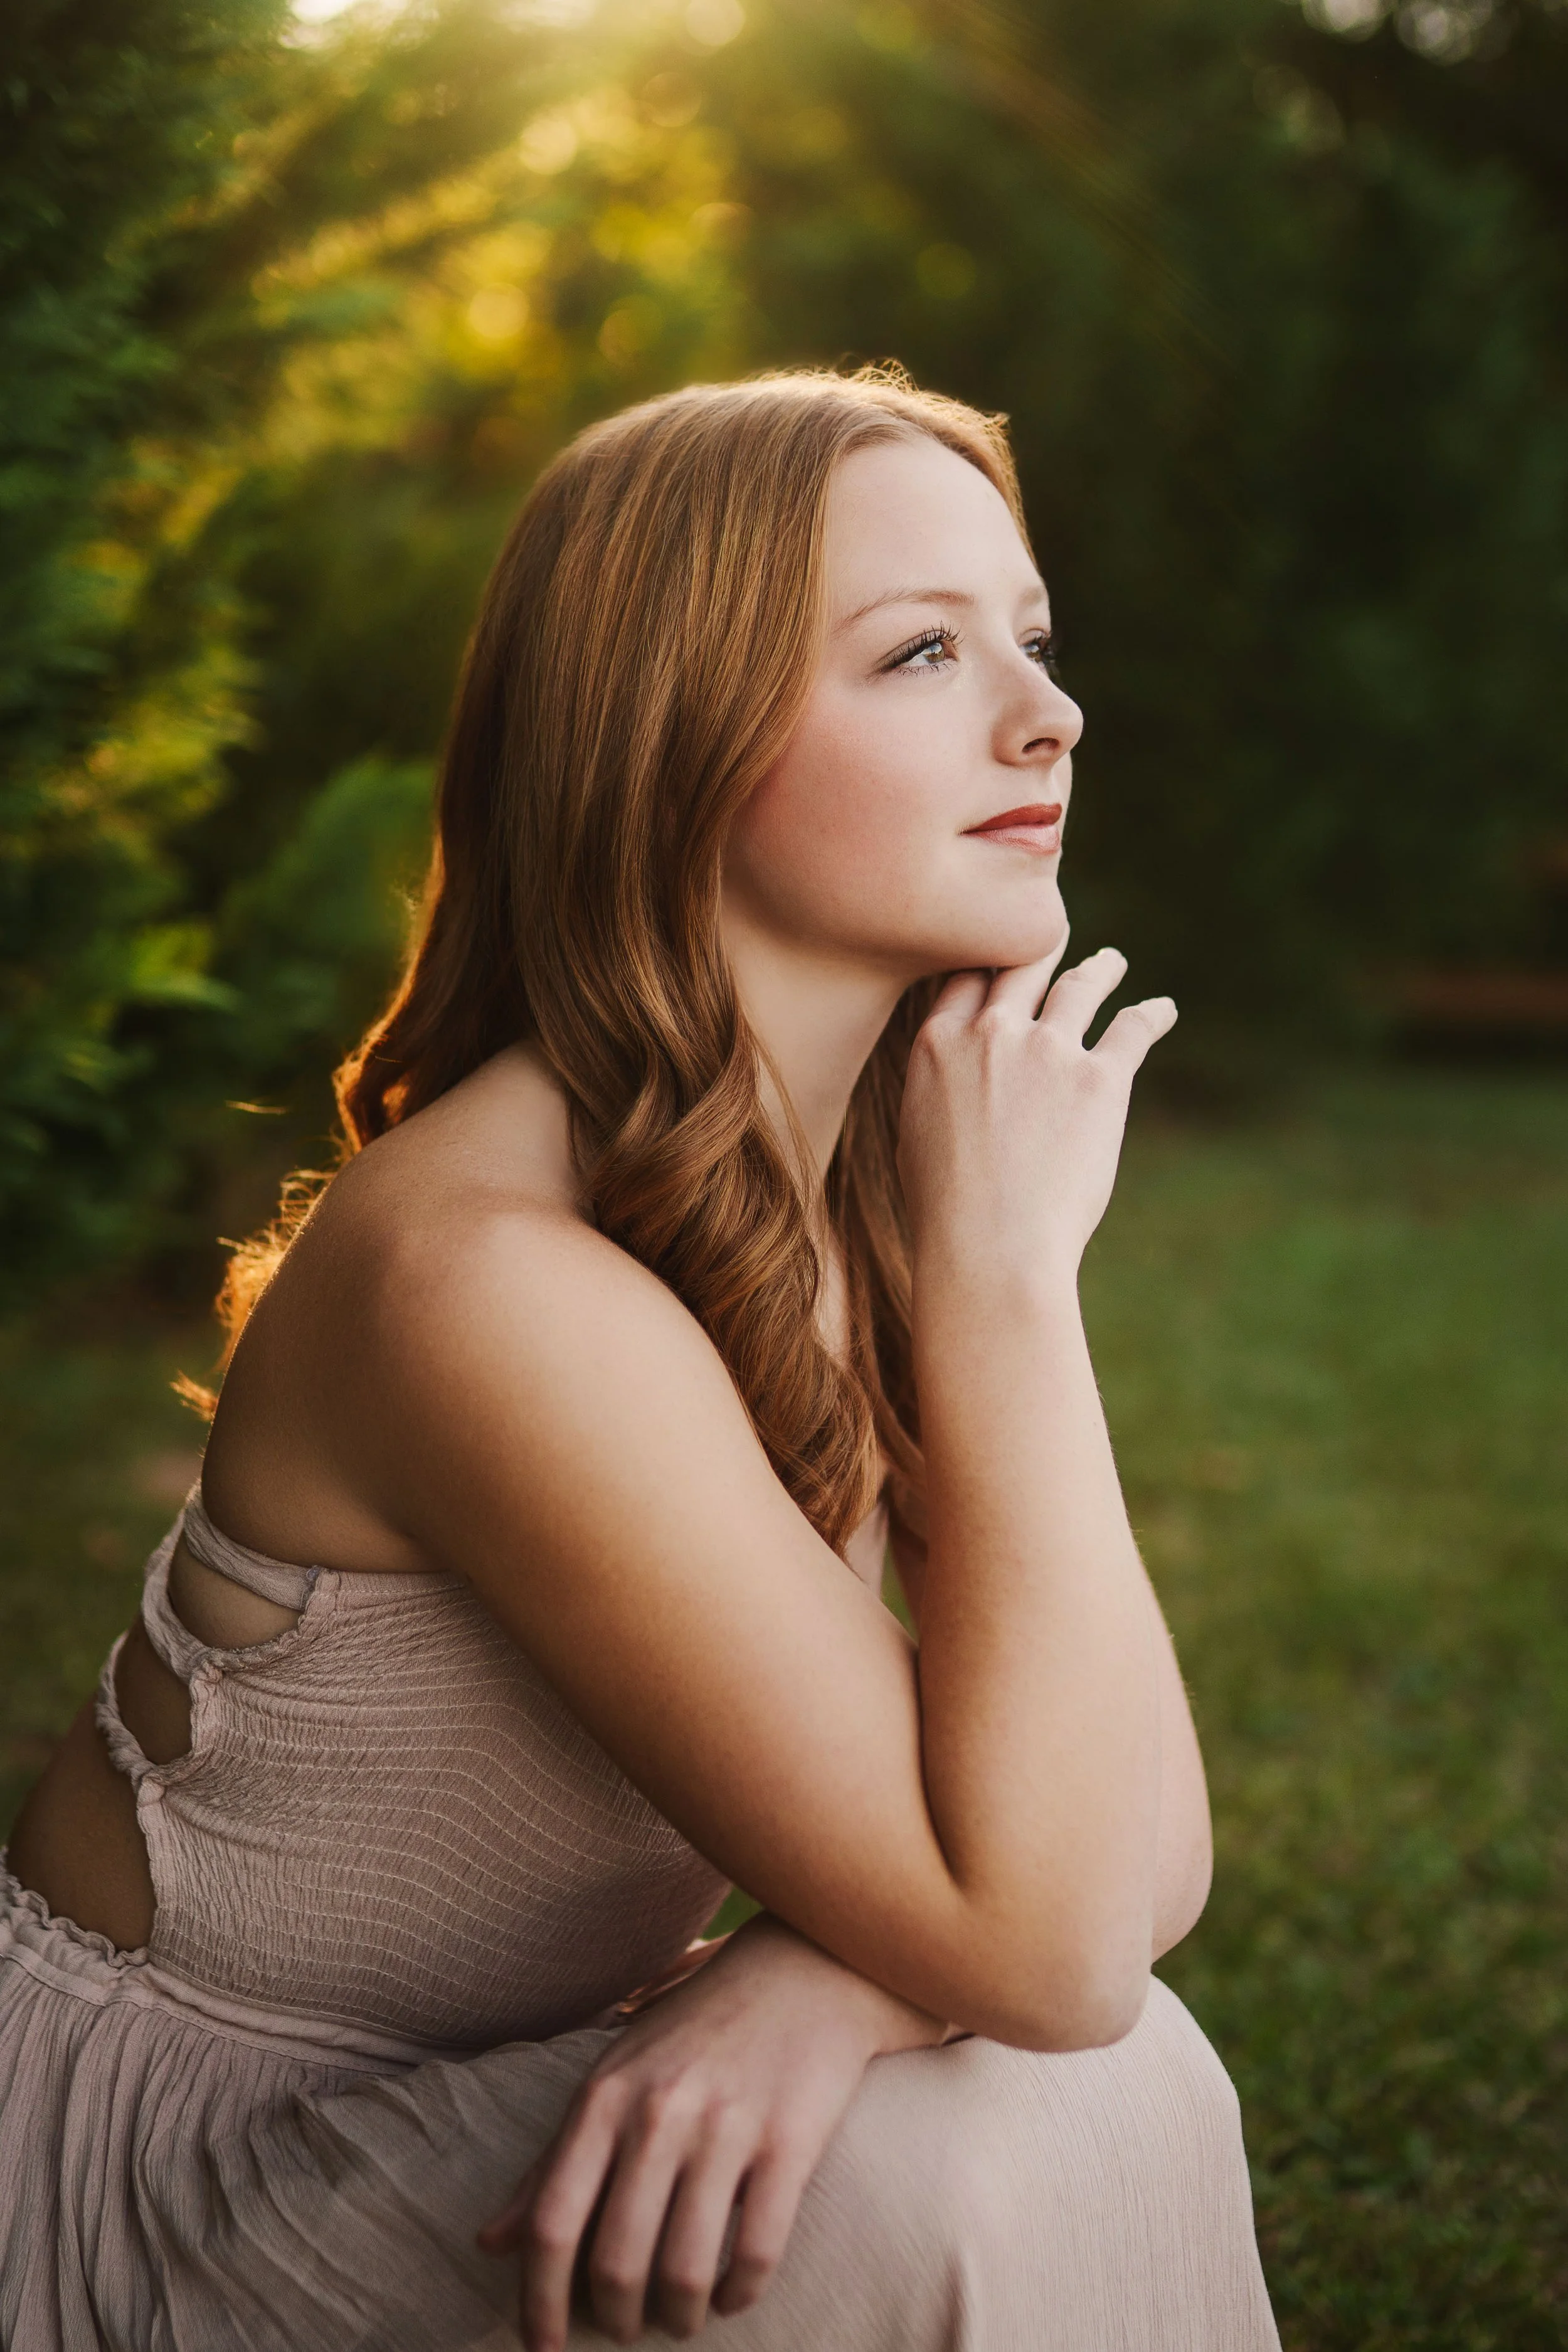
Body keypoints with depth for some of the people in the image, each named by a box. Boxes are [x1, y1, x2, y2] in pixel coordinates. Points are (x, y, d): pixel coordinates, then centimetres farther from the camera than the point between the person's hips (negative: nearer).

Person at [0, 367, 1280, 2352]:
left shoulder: (867, 1193, -2)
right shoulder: (491, 1274, -29)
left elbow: (1138, 1845, -5)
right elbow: (1043, 1947, -28)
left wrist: (825, 1975, -26)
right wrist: (1008, 1270, -26)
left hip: (494, 2112, 7)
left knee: (1122, 2096, -16)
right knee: (948, 2175, -27)